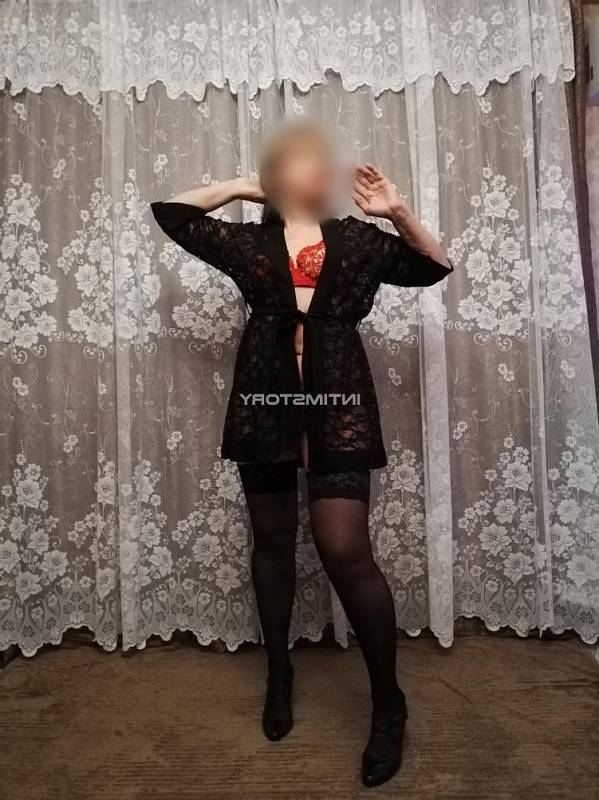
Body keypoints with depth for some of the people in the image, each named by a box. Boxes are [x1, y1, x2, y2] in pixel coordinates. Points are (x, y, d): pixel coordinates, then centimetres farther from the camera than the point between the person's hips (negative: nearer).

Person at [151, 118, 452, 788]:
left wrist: (398, 213, 3)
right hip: (266, 398, 2)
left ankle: (388, 700, 11)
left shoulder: (356, 239, 14)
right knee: (272, 539, 10)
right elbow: (170, 213, 18)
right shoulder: (247, 241, 14)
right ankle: (279, 672, 32)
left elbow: (435, 267, 17)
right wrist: (240, 187, 17)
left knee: (344, 548, -10)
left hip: (337, 403, -1)